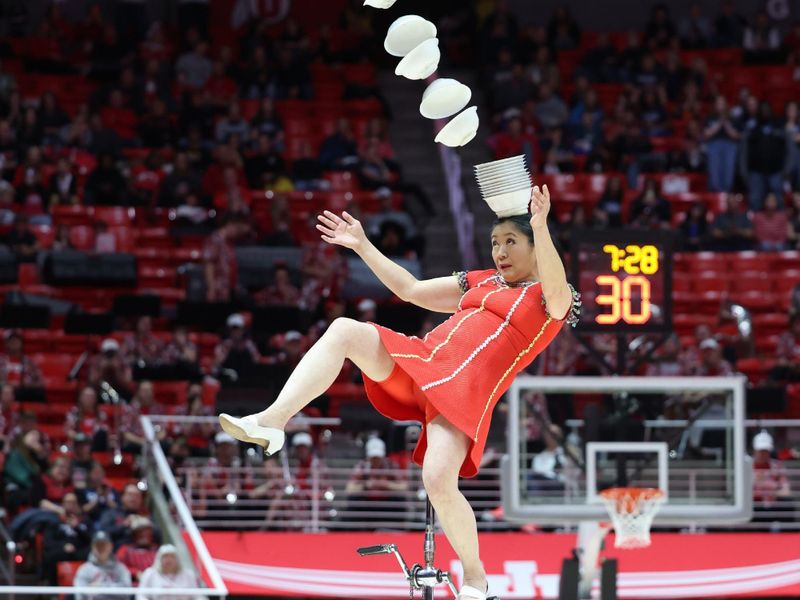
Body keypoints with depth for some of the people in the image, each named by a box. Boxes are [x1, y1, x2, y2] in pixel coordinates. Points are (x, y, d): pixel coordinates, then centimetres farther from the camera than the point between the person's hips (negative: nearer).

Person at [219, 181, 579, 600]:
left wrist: (542, 230, -36)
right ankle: (271, 422, -29)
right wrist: (363, 247, 28)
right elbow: (410, 290, 32)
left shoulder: (551, 298, 5)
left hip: (465, 393, -6)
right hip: (419, 362, 6)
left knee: (439, 482, -28)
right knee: (345, 331, -17)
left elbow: (555, 287, -21)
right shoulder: (482, 283, 26)